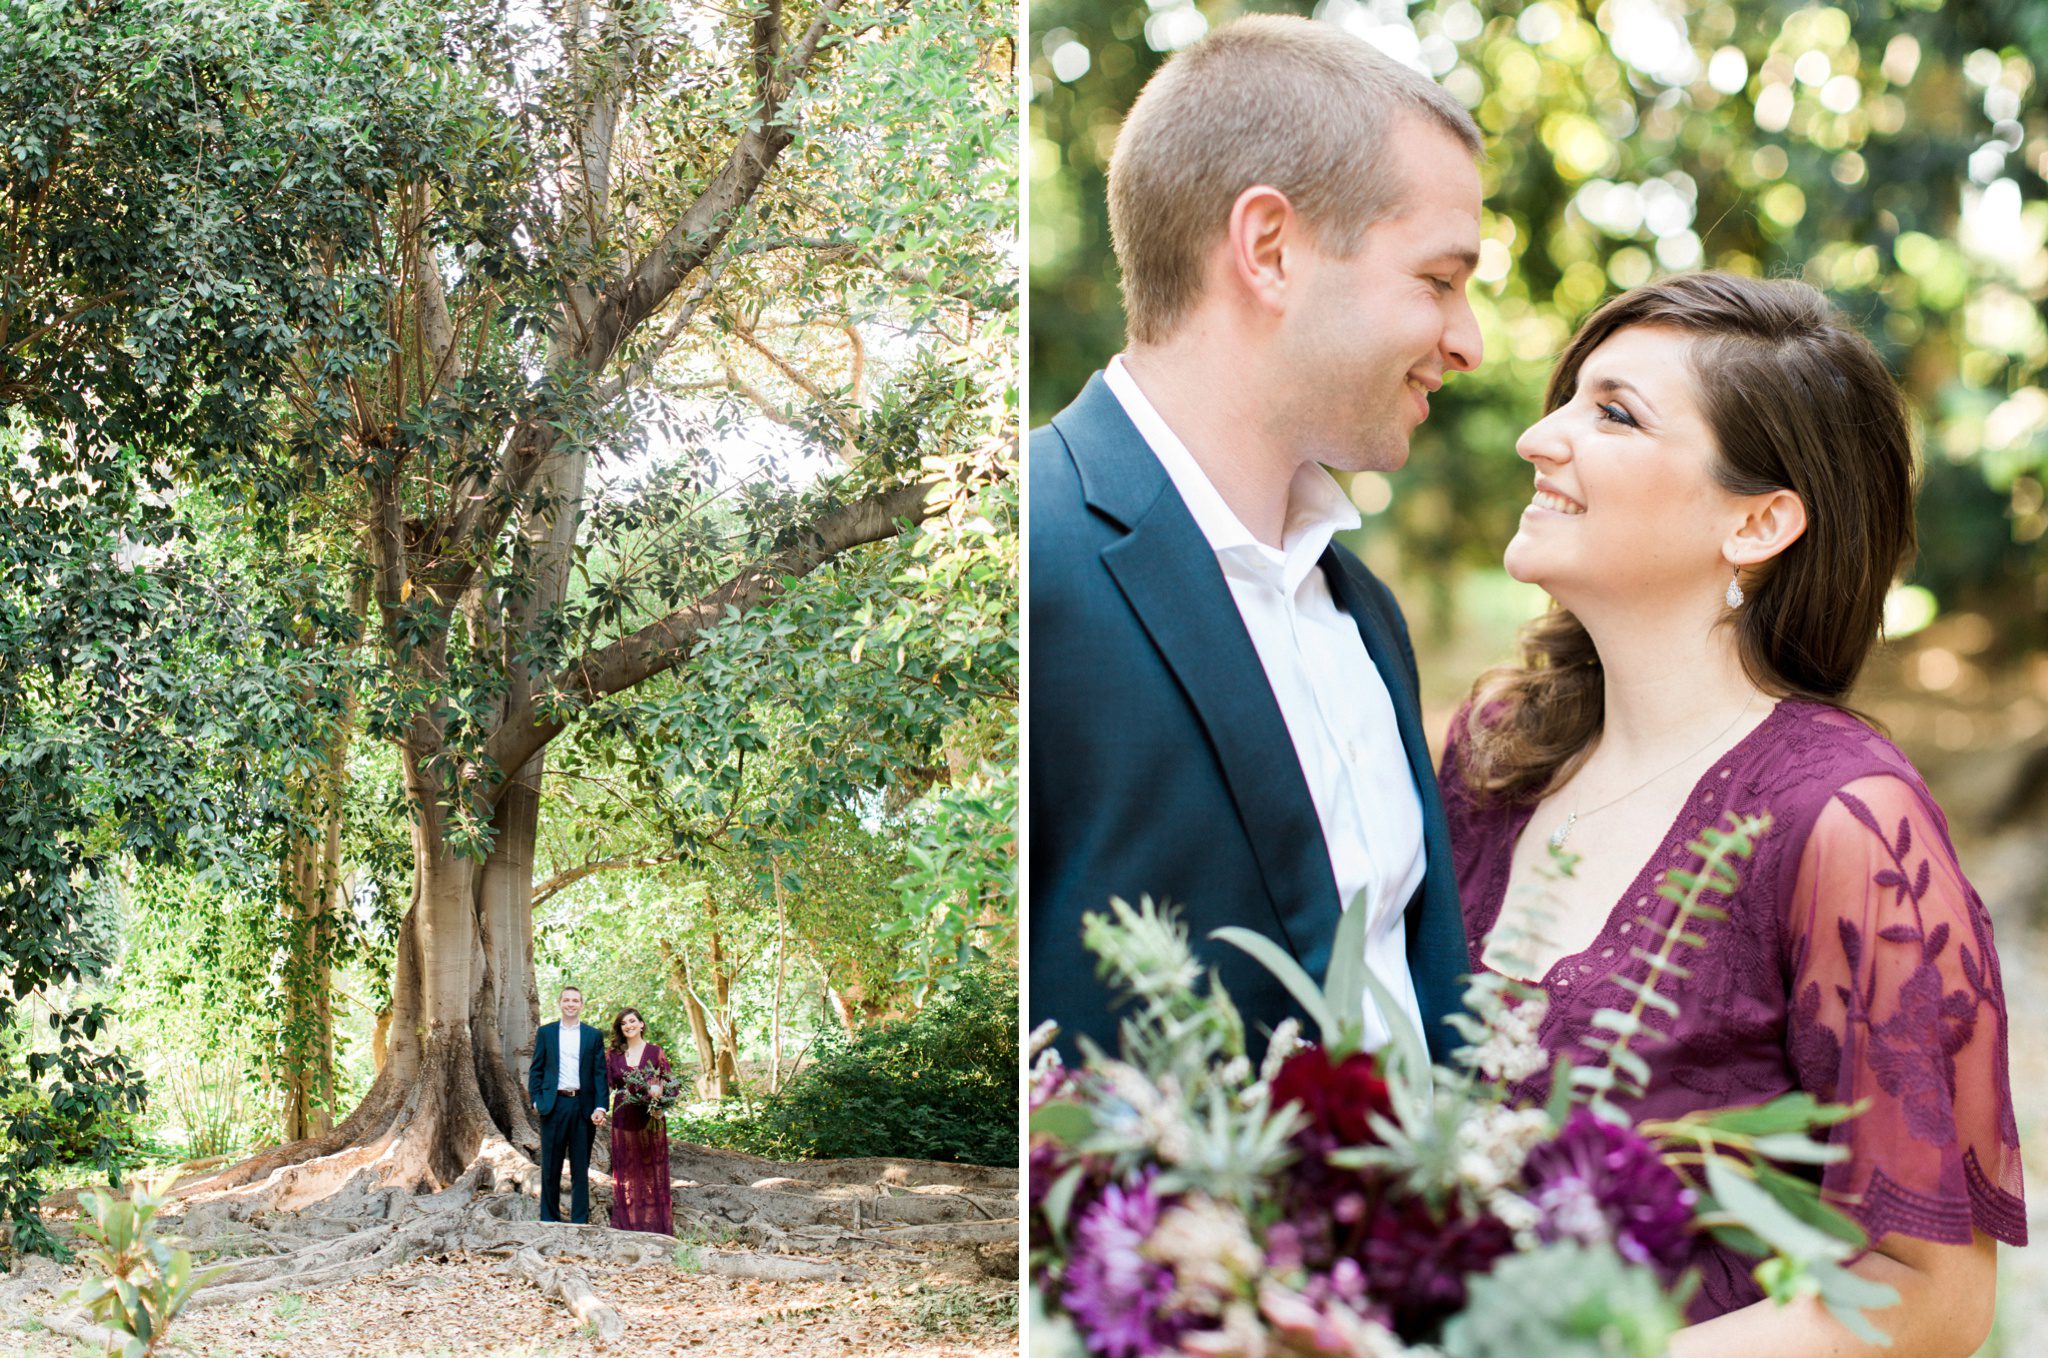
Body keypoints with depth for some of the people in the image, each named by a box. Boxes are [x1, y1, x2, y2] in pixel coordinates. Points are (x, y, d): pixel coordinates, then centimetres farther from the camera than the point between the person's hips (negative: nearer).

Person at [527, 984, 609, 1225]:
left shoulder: (593, 1036, 8)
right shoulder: (546, 1032, 9)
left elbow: (600, 1074, 4)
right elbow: (536, 1069, 9)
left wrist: (600, 1107, -7)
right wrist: (536, 1100, -3)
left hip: (583, 1106, 0)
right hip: (554, 1104, 0)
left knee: (581, 1167, 4)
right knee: (551, 1166, 4)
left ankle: (580, 1221, 8)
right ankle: (549, 1219, 11)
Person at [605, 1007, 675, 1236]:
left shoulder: (656, 1052, 4)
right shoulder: (613, 1054, 9)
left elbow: (669, 1083, 2)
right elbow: (607, 1085, 7)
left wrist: (658, 1090, -19)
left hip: (650, 1119, -2)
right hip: (623, 1120, 2)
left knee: (652, 1171, 0)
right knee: (626, 1172, 2)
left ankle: (656, 1226, 4)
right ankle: (628, 1226, 7)